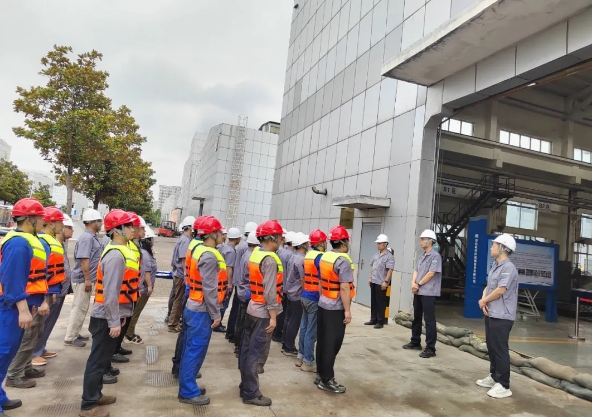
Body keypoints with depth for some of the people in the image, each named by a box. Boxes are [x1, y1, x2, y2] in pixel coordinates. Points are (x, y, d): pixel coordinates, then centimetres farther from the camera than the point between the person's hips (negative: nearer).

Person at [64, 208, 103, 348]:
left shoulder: (92, 237, 12)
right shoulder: (87, 238, -18)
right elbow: (84, 259, -23)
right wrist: (87, 279, -23)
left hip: (87, 278, 10)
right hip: (83, 279, -10)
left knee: (82, 308, 17)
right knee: (79, 308, -1)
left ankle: (75, 334, 28)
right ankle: (70, 338, 9)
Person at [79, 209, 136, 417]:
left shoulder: (120, 251, 9)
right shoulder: (116, 255, -22)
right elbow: (110, 292, -25)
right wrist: (114, 322, -21)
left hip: (110, 316, 10)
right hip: (107, 318, -10)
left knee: (102, 358, 20)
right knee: (98, 360, 3)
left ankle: (95, 394, 35)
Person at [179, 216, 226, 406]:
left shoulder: (201, 250, 8)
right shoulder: (209, 256, -22)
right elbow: (210, 289, -23)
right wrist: (216, 314, -16)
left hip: (193, 307, 10)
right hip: (201, 311, -10)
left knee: (191, 350, 18)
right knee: (195, 351, 1)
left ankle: (187, 385, 31)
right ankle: (188, 392, 13)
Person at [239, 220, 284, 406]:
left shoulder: (255, 254, 7)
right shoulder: (270, 260, -21)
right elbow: (270, 291, -23)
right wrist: (273, 317, -18)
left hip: (252, 309, 9)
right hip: (263, 313, -9)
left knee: (247, 350, 17)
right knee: (256, 354, 1)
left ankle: (245, 386, 31)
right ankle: (251, 394, 12)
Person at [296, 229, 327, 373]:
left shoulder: (307, 255, 9)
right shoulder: (320, 257, -17)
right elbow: (320, 282, -21)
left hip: (305, 296, 9)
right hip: (315, 298, -9)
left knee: (304, 327, 16)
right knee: (312, 331, 0)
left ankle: (301, 357, 26)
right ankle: (308, 362, 9)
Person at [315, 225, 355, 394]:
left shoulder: (324, 257, 5)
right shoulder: (343, 261, -19)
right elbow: (344, 288, -23)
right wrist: (347, 310, -18)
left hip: (323, 305, 8)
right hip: (336, 308, -8)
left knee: (322, 342, 15)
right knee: (332, 345, 1)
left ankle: (321, 374, 25)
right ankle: (326, 380, 10)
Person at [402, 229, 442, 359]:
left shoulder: (435, 256, -12)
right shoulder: (421, 256, 14)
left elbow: (431, 274, -17)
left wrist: (418, 284, -9)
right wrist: (413, 283, -4)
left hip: (428, 293, -8)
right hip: (418, 292, 9)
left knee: (429, 320, -3)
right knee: (416, 318, 16)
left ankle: (430, 348, 3)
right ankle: (415, 342, 29)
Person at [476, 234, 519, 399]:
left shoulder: (508, 267, -17)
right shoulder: (495, 267, 14)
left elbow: (500, 291, -22)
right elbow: (488, 287, 17)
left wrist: (484, 301, -7)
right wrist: (484, 299, -3)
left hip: (502, 316, -10)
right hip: (491, 314, 10)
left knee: (500, 350, -3)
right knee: (492, 347, 17)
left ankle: (504, 386, 6)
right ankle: (493, 377, 30)